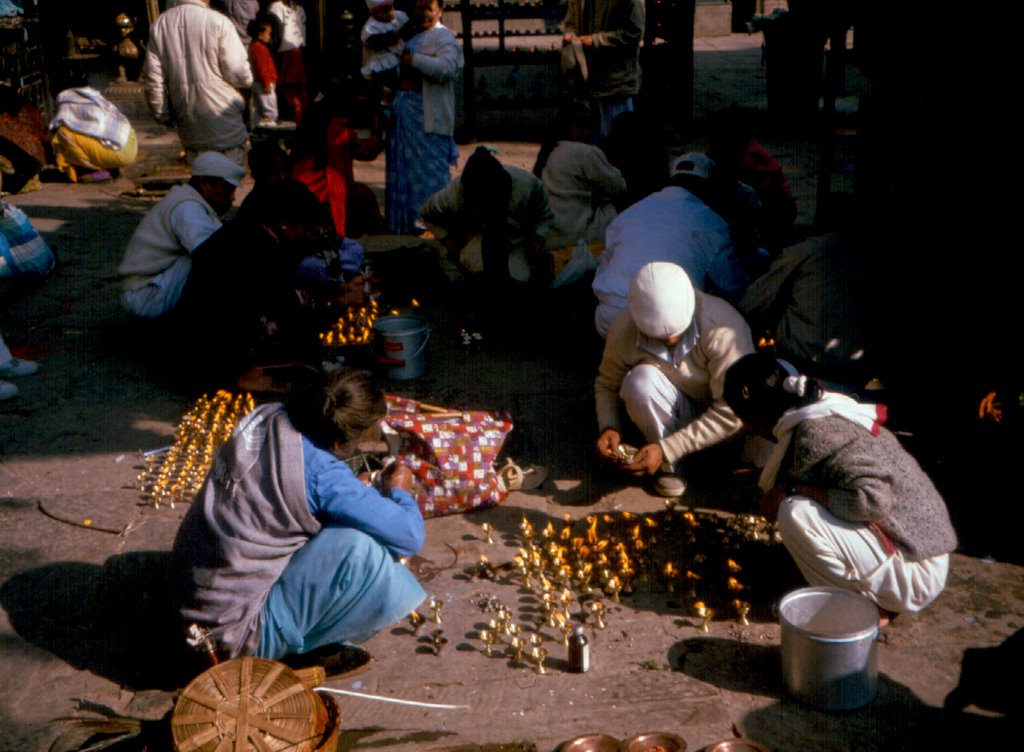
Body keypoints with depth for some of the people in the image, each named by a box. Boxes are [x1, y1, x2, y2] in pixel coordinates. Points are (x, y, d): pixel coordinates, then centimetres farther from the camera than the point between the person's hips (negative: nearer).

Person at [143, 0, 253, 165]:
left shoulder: (159, 25, 2)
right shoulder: (217, 21, -13)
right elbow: (239, 73, -14)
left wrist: (162, 114, 14)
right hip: (224, 120, -4)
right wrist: (247, 78, 9)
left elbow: (153, 77, 3)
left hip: (189, 124, 5)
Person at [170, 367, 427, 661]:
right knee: (360, 550, -22)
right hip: (237, 633, -9)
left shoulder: (268, 416, -5)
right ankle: (306, 648, 3)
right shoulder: (322, 475, -27)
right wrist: (399, 492, -1)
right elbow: (411, 535, -22)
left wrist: (354, 490, 13)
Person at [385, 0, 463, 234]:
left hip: (427, 113, -9)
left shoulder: (443, 37, -7)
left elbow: (446, 68, -25)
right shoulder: (410, 35, 20)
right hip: (402, 108, 9)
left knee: (430, 168, -8)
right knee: (403, 166, 12)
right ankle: (406, 220, 20)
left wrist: (413, 59, -18)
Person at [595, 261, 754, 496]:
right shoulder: (624, 329, -20)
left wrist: (665, 449, -34)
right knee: (640, 379, -31)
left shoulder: (722, 327, -31)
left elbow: (731, 414, -30)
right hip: (676, 415, 2)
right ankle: (668, 467, -9)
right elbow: (607, 384, 0)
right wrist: (609, 428, -21)